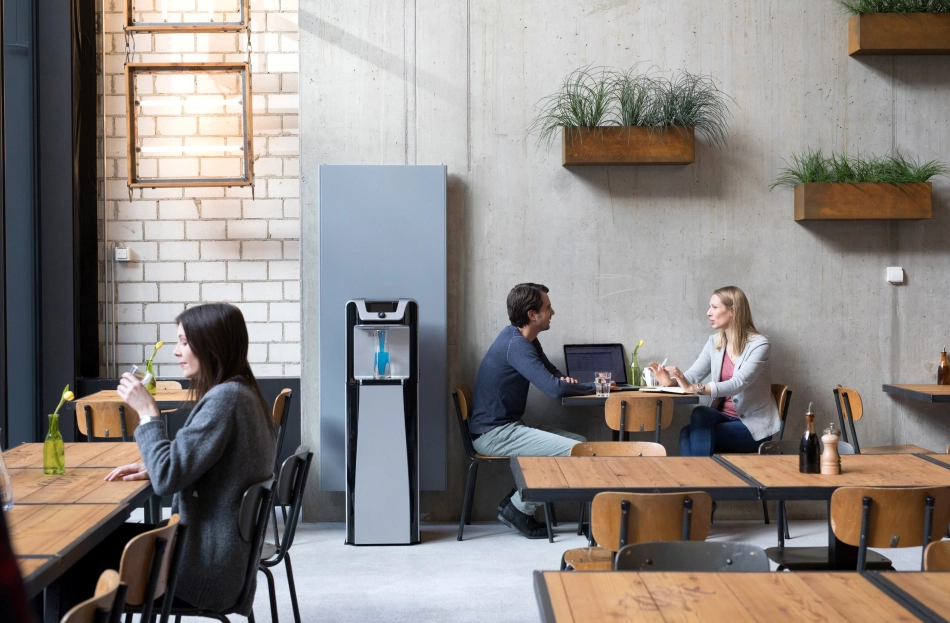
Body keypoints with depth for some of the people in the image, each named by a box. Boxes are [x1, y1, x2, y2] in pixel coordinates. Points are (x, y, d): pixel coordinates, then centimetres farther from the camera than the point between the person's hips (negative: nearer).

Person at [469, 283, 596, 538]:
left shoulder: (526, 340, 12)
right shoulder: (515, 344, -19)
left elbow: (554, 374, 23)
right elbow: (553, 388, -26)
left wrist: (566, 381, -3)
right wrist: (593, 387, -9)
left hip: (506, 427, 10)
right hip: (492, 433, -10)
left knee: (580, 442, 3)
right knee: (574, 451, -19)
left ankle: (517, 501, 4)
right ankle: (519, 509, -6)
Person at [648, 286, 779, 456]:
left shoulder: (759, 344, -13)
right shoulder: (714, 342, 7)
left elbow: (737, 384, -27)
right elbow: (692, 375, 0)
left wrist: (696, 388, -39)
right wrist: (671, 380, -24)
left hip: (753, 424, -5)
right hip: (724, 416, 5)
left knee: (689, 433, -26)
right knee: (700, 414, -30)